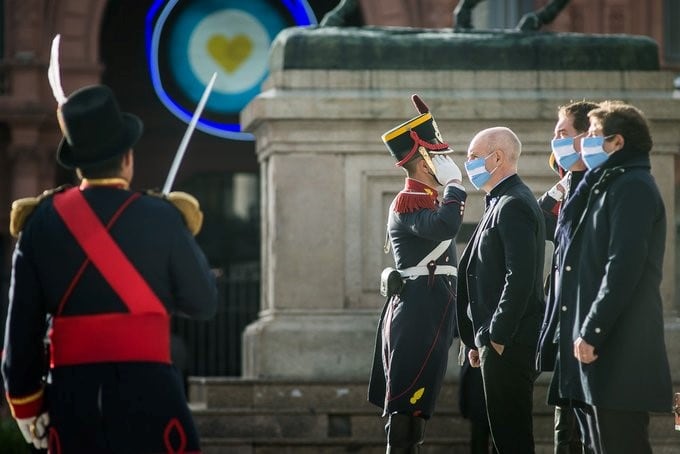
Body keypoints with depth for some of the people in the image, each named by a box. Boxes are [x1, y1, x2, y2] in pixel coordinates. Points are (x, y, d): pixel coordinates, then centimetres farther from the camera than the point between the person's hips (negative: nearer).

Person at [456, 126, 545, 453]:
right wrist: (480, 340, 18)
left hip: (508, 343, -10)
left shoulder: (513, 205, -14)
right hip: (497, 339, 10)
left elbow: (520, 278, -22)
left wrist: (497, 336, -19)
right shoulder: (503, 202, 18)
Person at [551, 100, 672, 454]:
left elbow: (623, 266, -20)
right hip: (593, 337, 10)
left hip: (618, 350, -10)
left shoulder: (632, 187, -11)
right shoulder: (606, 186, 21)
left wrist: (591, 332, -21)